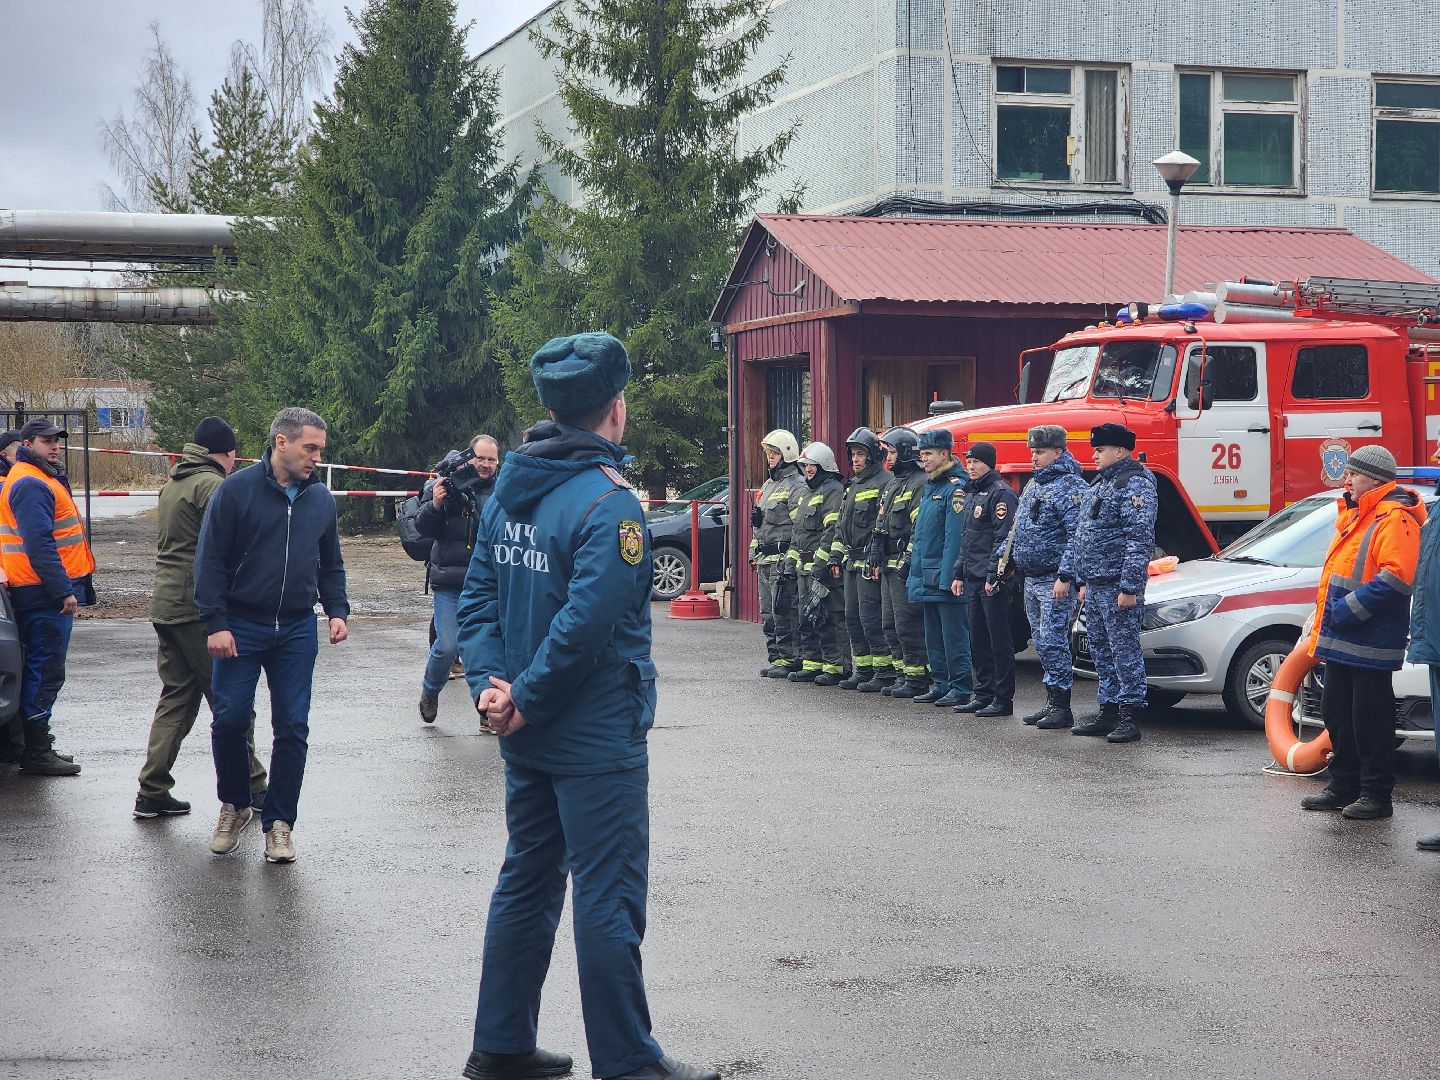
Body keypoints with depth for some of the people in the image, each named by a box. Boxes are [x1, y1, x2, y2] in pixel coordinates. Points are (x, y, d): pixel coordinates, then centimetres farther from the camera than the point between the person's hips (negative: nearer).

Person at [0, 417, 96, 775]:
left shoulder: (43, 478, 19)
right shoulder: (30, 484, -15)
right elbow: (39, 544, -22)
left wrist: (70, 586, 22)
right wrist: (64, 591, -23)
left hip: (47, 594, 11)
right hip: (45, 595, -11)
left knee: (40, 671, 15)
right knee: (45, 671, -8)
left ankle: (36, 748, 22)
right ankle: (37, 753, -5)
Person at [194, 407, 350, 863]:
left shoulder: (321, 499, 7)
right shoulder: (236, 490, -7)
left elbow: (330, 564, 18)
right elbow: (210, 561, -7)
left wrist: (337, 610, 2)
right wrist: (216, 623, -13)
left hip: (296, 630, 3)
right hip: (241, 625, -3)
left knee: (292, 727, 1)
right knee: (229, 719, -3)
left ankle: (279, 822, 11)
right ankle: (234, 806, 20)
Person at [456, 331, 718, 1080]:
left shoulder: (510, 489, 7)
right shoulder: (608, 503, -18)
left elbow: (478, 593, 5)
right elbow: (587, 620, -25)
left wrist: (491, 681, -5)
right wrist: (526, 700, -15)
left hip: (528, 737, 8)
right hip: (597, 737, -8)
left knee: (527, 880, 17)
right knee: (609, 897, -1)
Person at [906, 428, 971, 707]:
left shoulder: (956, 487, -13)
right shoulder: (929, 487, 17)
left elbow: (955, 537, -18)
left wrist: (948, 577, -22)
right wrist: (915, 573, 18)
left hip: (946, 576, -10)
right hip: (927, 576, 10)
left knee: (954, 635, -5)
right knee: (933, 636, 14)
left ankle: (960, 689, -1)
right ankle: (940, 685, 21)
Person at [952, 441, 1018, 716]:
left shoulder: (1001, 493, -10)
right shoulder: (973, 495, 19)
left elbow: (1003, 538, -16)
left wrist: (993, 576, -20)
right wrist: (959, 574, 19)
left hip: (994, 581, -9)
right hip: (974, 580, 10)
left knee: (999, 641, -5)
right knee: (978, 641, 12)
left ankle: (1003, 699, -3)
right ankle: (983, 695, 18)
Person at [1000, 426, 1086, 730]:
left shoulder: (1070, 487, -13)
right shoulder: (1033, 485, 17)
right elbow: (1016, 527, 27)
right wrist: (1004, 555, 17)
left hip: (1055, 580, -9)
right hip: (1030, 579, 9)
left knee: (1053, 642, -9)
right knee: (1041, 642, 12)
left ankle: (1061, 707, -6)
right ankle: (1051, 702, 18)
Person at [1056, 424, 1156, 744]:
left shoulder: (1135, 484, -12)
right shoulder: (1099, 484, 19)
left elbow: (1139, 539, -19)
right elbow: (1080, 535, 25)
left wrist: (1129, 587, -23)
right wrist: (1067, 574, 20)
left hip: (1117, 585, -10)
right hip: (1094, 585, 10)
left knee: (1124, 649, -6)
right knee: (1101, 651, 13)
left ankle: (1130, 715, -4)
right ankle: (1108, 712, 19)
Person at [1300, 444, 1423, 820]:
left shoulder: (1395, 518, -14)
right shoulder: (1355, 515, 18)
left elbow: (1396, 578, -25)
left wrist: (1346, 610, -22)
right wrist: (1322, 616, 17)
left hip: (1371, 643, -10)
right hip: (1341, 641, 10)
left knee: (1371, 721, -3)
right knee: (1336, 714, 15)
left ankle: (1376, 795, 4)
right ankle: (1343, 786, 25)